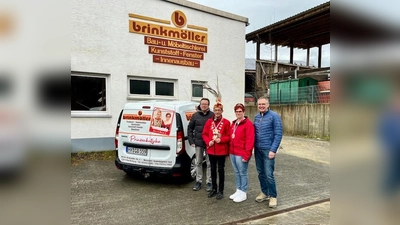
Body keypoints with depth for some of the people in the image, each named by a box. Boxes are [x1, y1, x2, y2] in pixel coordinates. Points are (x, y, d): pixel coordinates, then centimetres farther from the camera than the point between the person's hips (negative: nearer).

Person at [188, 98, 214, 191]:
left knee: (209, 163, 6)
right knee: (198, 163, 11)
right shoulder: (195, 115, 4)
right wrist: (191, 141, 4)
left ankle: (209, 182, 18)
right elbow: (190, 128, 10)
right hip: (198, 143, 3)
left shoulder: (212, 115, -4)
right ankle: (198, 181, 23)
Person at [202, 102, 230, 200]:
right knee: (213, 169, 14)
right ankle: (214, 188, 29)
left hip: (222, 150, -4)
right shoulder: (209, 122, 5)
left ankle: (220, 190, 18)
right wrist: (208, 142, -10)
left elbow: (229, 136, -7)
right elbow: (204, 134, 5)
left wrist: (221, 140, -20)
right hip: (211, 150, 4)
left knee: (221, 170, 6)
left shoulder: (226, 122, -5)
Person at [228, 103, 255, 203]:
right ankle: (238, 190, 28)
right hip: (232, 153, 7)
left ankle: (243, 193, 15)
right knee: (236, 173, 15)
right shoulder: (233, 124, 15)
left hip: (241, 154, -7)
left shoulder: (248, 124, -10)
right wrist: (230, 151, 12)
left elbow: (250, 141, -15)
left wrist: (246, 155, -18)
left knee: (242, 173, 3)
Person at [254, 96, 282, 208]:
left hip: (268, 150, -6)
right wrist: (254, 146, 6)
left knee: (269, 174, -5)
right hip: (257, 149, 6)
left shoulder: (274, 116, -9)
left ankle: (273, 196, 12)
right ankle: (264, 192, 29)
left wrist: (273, 150, -16)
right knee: (261, 173, 14)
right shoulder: (256, 117, 9)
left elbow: (278, 134, -12)